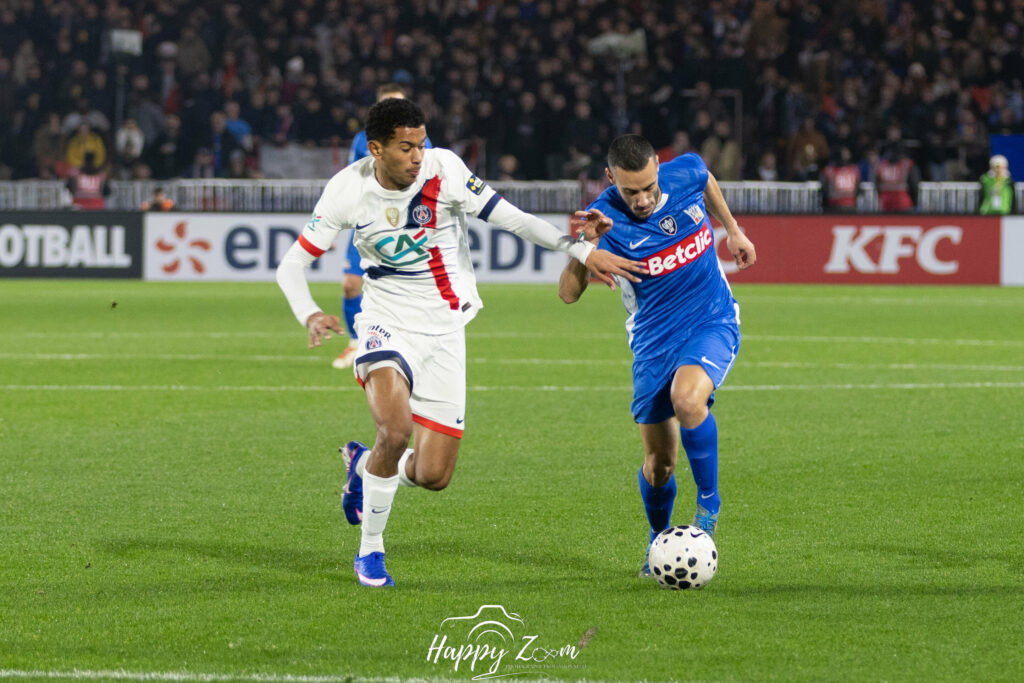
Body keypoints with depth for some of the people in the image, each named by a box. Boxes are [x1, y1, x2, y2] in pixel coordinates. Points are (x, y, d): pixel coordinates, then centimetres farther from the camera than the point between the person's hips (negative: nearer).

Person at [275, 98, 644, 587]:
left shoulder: (443, 169, -13)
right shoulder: (348, 189, -11)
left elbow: (510, 218, -11)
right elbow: (291, 265, -7)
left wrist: (581, 250, -20)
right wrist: (310, 316, -26)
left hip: (444, 331, 2)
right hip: (387, 325, -2)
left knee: (432, 475, -2)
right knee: (396, 430, -29)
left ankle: (364, 465, 34)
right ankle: (370, 549, -6)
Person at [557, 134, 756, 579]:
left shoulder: (686, 173, -13)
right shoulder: (607, 220, -19)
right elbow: (568, 293, -27)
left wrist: (733, 230, 24)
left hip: (712, 324, 0)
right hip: (653, 339, 0)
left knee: (687, 399, -31)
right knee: (658, 464, 2)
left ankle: (709, 504, -12)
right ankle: (658, 540, 31)